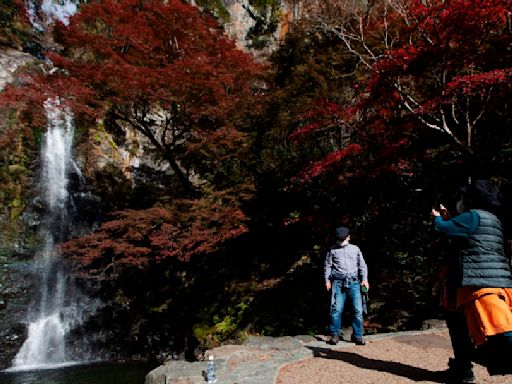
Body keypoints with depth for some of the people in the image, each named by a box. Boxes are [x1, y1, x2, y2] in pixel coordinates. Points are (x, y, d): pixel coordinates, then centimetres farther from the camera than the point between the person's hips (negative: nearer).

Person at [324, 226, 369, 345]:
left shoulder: (355, 249, 18)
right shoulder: (332, 250, 13)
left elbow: (362, 265, 16)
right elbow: (327, 265, 13)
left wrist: (364, 279, 4)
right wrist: (327, 280, 4)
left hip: (354, 283, 2)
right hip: (338, 282, -1)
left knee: (358, 310, -4)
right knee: (336, 309, -7)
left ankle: (357, 335, 7)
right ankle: (335, 335, 5)